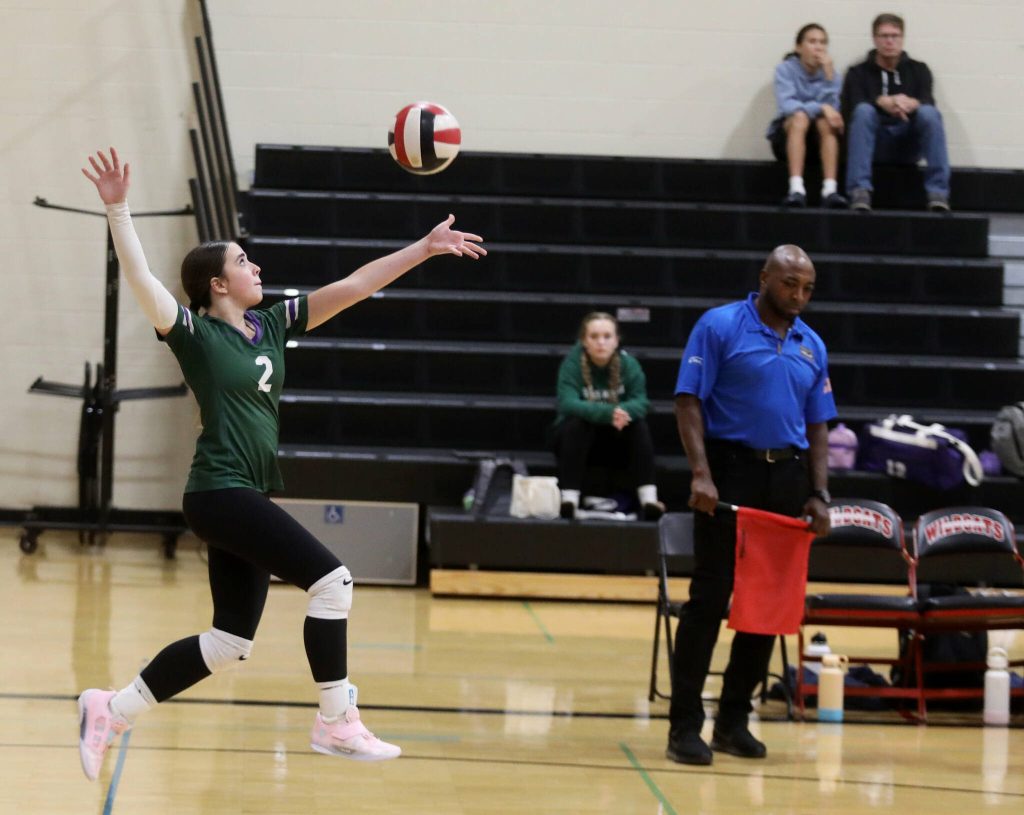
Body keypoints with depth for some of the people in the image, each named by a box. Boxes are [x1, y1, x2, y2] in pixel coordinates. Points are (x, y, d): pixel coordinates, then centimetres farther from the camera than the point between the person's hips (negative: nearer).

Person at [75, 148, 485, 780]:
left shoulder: (271, 325, 12)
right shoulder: (195, 333, -6)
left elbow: (353, 287, 9)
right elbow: (141, 278, -20)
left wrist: (425, 249, 5)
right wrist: (118, 208, -31)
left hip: (248, 496, 8)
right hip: (220, 491, -8)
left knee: (230, 642, 8)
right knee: (331, 579, -14)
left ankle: (111, 710, 16)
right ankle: (337, 723, -8)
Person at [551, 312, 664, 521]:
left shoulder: (628, 364, -9)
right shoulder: (572, 363, -17)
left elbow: (640, 402, -19)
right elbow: (567, 403, -31)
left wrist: (624, 412, -44)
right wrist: (607, 413, -47)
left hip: (616, 444, 2)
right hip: (578, 440, -2)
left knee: (640, 426, -24)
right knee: (576, 423, -32)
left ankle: (649, 499, -36)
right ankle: (569, 499, -40)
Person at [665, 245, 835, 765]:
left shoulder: (811, 346, 13)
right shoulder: (720, 327, -3)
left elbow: (817, 428, 16)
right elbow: (689, 402, -8)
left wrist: (819, 496, 5)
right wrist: (701, 473, -18)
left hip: (787, 479, 5)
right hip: (731, 470, -5)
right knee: (709, 597, -6)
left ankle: (734, 719, 17)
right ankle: (684, 727, -3)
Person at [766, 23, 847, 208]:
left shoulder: (831, 73, 1)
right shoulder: (785, 69, -6)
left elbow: (833, 109, -15)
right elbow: (786, 105, -23)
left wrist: (829, 75, -22)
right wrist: (821, 108, -34)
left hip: (820, 139, 2)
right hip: (787, 137, -2)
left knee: (824, 121, -30)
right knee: (800, 116, -33)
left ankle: (830, 189, -42)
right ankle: (796, 189, -48)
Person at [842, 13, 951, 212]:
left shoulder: (918, 70, 14)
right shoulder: (858, 73, 9)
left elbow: (927, 102, -5)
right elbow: (852, 107, -10)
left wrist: (910, 104, -30)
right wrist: (883, 102, -31)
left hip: (909, 144, 1)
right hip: (875, 144, -1)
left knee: (929, 112, -28)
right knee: (864, 111, -31)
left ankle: (938, 192, -34)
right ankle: (859, 191, -41)